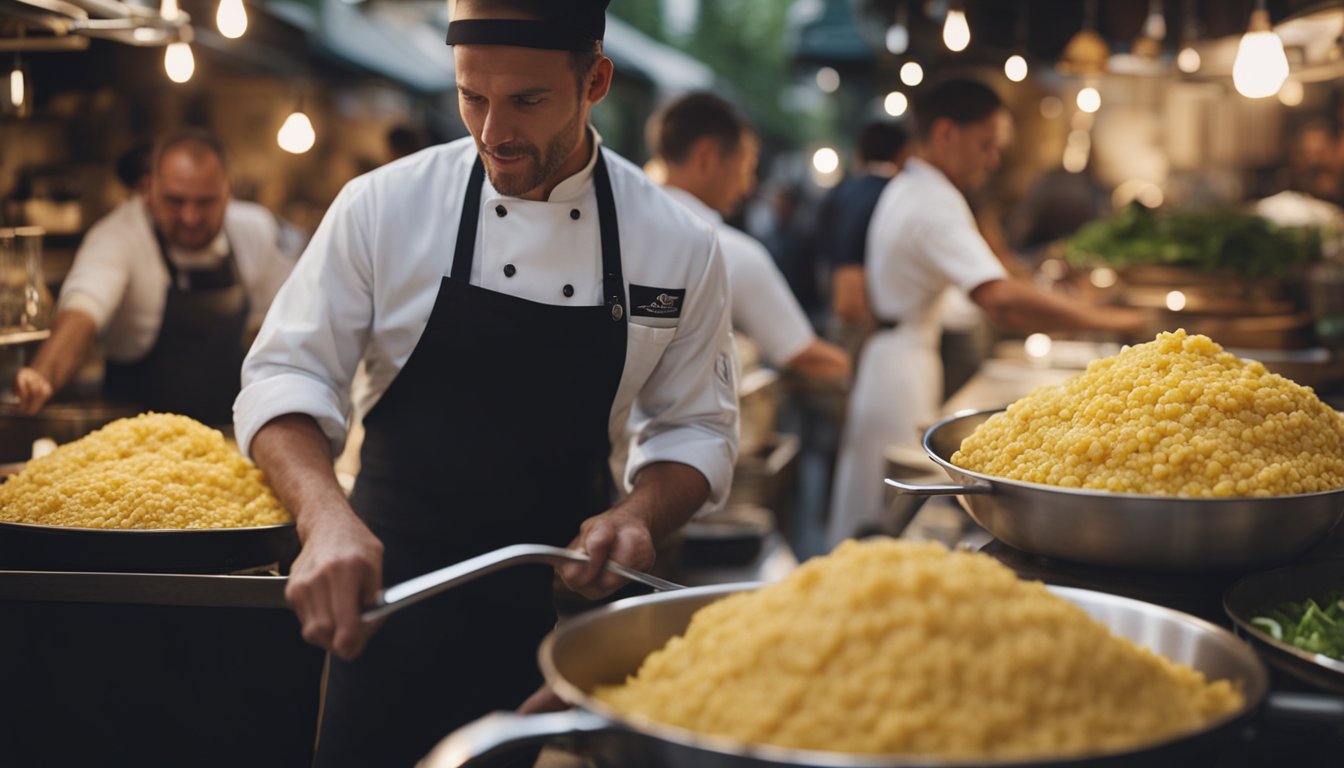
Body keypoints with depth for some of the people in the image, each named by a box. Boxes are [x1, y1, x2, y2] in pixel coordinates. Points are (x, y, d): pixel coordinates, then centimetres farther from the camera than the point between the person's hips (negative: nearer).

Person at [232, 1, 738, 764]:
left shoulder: (681, 244, -6)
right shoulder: (385, 205, -9)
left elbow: (696, 427, 2)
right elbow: (287, 377, -9)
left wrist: (638, 516, -19)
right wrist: (326, 516, -28)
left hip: (560, 589, 1)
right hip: (393, 582, -1)